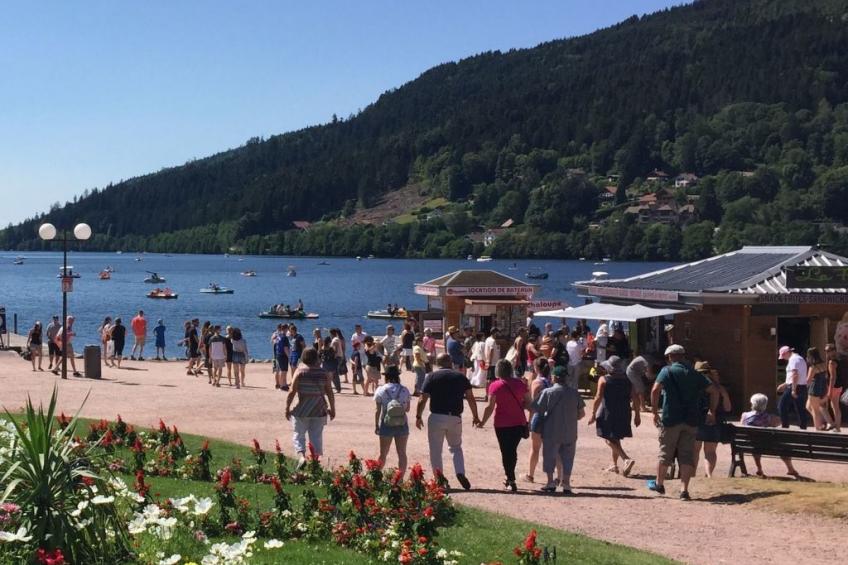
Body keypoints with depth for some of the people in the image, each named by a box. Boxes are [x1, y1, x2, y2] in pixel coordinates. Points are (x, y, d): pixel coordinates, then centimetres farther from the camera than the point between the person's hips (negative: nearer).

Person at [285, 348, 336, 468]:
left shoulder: (300, 372, -7)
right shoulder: (323, 373, 1)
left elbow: (292, 392, -9)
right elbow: (330, 393, 3)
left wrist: (287, 408, -1)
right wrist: (332, 409, 13)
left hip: (302, 411, -2)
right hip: (319, 411, 2)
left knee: (299, 436, 7)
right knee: (317, 437, 10)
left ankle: (301, 456, -14)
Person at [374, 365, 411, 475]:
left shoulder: (381, 390, -4)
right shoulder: (405, 390, 0)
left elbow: (378, 410, -4)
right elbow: (407, 408, 6)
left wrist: (376, 425, 5)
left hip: (386, 425, -1)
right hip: (402, 425, 1)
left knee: (383, 454, 12)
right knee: (402, 453, 6)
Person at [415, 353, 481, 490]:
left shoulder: (431, 377, 1)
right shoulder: (460, 377, 7)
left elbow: (422, 399, -5)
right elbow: (470, 398, 3)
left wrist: (418, 416, 4)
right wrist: (475, 416, 11)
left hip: (436, 417, -2)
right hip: (455, 418, 2)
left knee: (435, 450, 9)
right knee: (456, 447, 19)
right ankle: (460, 472, -3)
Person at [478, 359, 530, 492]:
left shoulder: (495, 386, -11)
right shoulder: (520, 383, -1)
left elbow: (490, 407, -12)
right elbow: (528, 402, 4)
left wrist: (483, 422, -1)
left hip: (502, 424, -3)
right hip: (519, 423, 3)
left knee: (506, 452, 6)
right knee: (513, 450, 18)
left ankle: (511, 481, 2)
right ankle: (509, 477, 27)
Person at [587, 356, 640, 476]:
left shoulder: (603, 379, -8)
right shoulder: (627, 380, 4)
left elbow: (598, 397, -14)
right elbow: (635, 398, 3)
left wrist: (593, 414, -7)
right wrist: (637, 414, 10)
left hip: (608, 414, -5)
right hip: (623, 415, 5)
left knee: (610, 440, -3)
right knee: (616, 440, 19)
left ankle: (627, 459, -23)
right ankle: (615, 465, 24)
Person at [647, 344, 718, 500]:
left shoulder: (667, 371, -1)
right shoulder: (695, 374, 11)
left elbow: (655, 390, -16)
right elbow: (714, 391, 8)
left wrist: (655, 412, -9)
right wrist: (712, 411, 16)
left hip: (671, 419, -3)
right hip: (691, 421, 3)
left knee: (665, 453, 11)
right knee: (687, 455, 4)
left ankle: (659, 484, 27)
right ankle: (685, 490, -2)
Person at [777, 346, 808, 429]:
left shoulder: (793, 359, -12)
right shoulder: (800, 358, 20)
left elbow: (795, 375, -22)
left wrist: (793, 390, -24)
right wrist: (784, 384, 28)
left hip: (795, 388, -9)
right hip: (803, 387, 10)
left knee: (782, 406, -2)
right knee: (801, 409, 9)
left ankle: (785, 426, -2)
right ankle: (803, 428, 8)